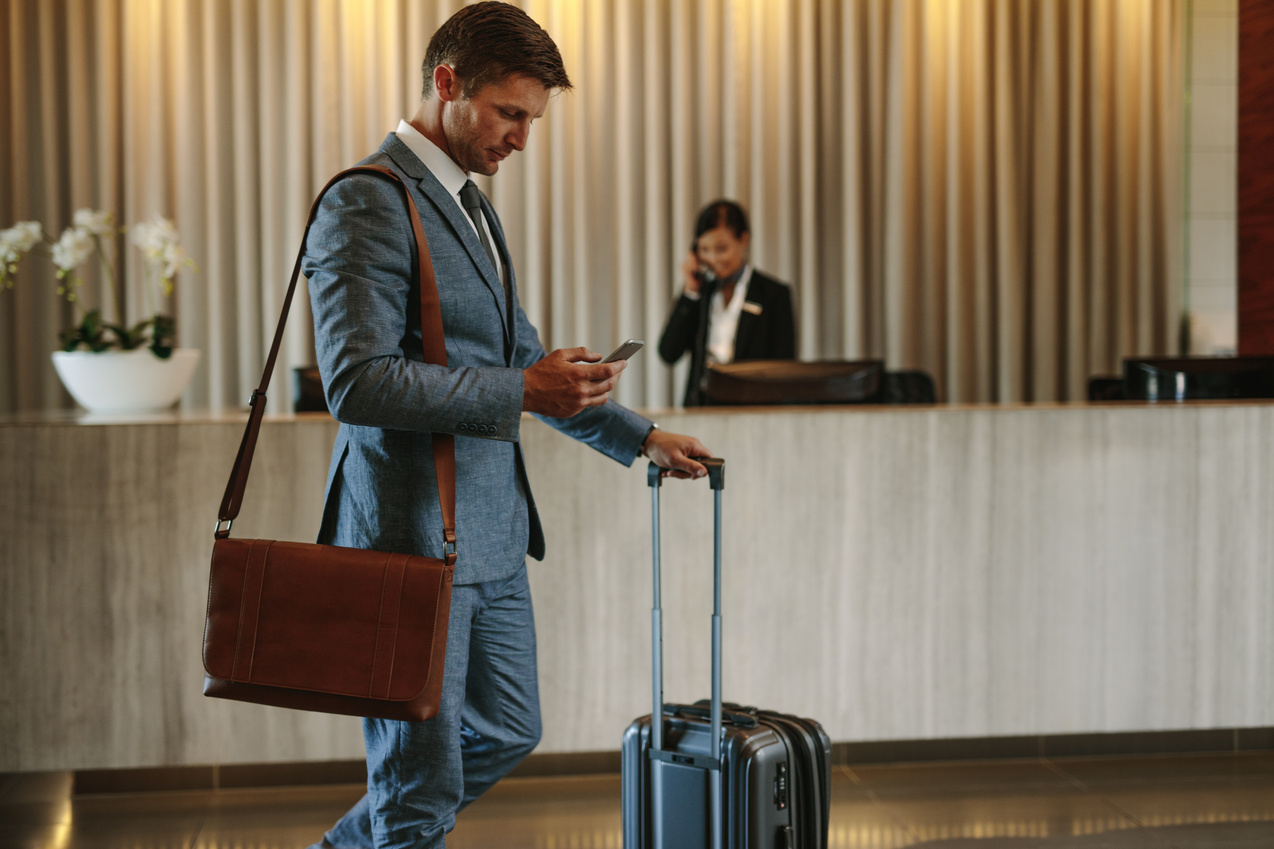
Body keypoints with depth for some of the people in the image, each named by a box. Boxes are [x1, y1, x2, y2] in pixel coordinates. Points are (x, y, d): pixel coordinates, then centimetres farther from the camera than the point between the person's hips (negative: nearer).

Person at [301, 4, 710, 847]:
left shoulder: (468, 204, 16)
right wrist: (520, 393, -24)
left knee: (507, 732, 21)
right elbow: (358, 382, -24)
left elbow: (513, 357, 26)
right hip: (412, 534, -10)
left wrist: (638, 435, 26)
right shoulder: (367, 202, -15)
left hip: (491, 530, 10)